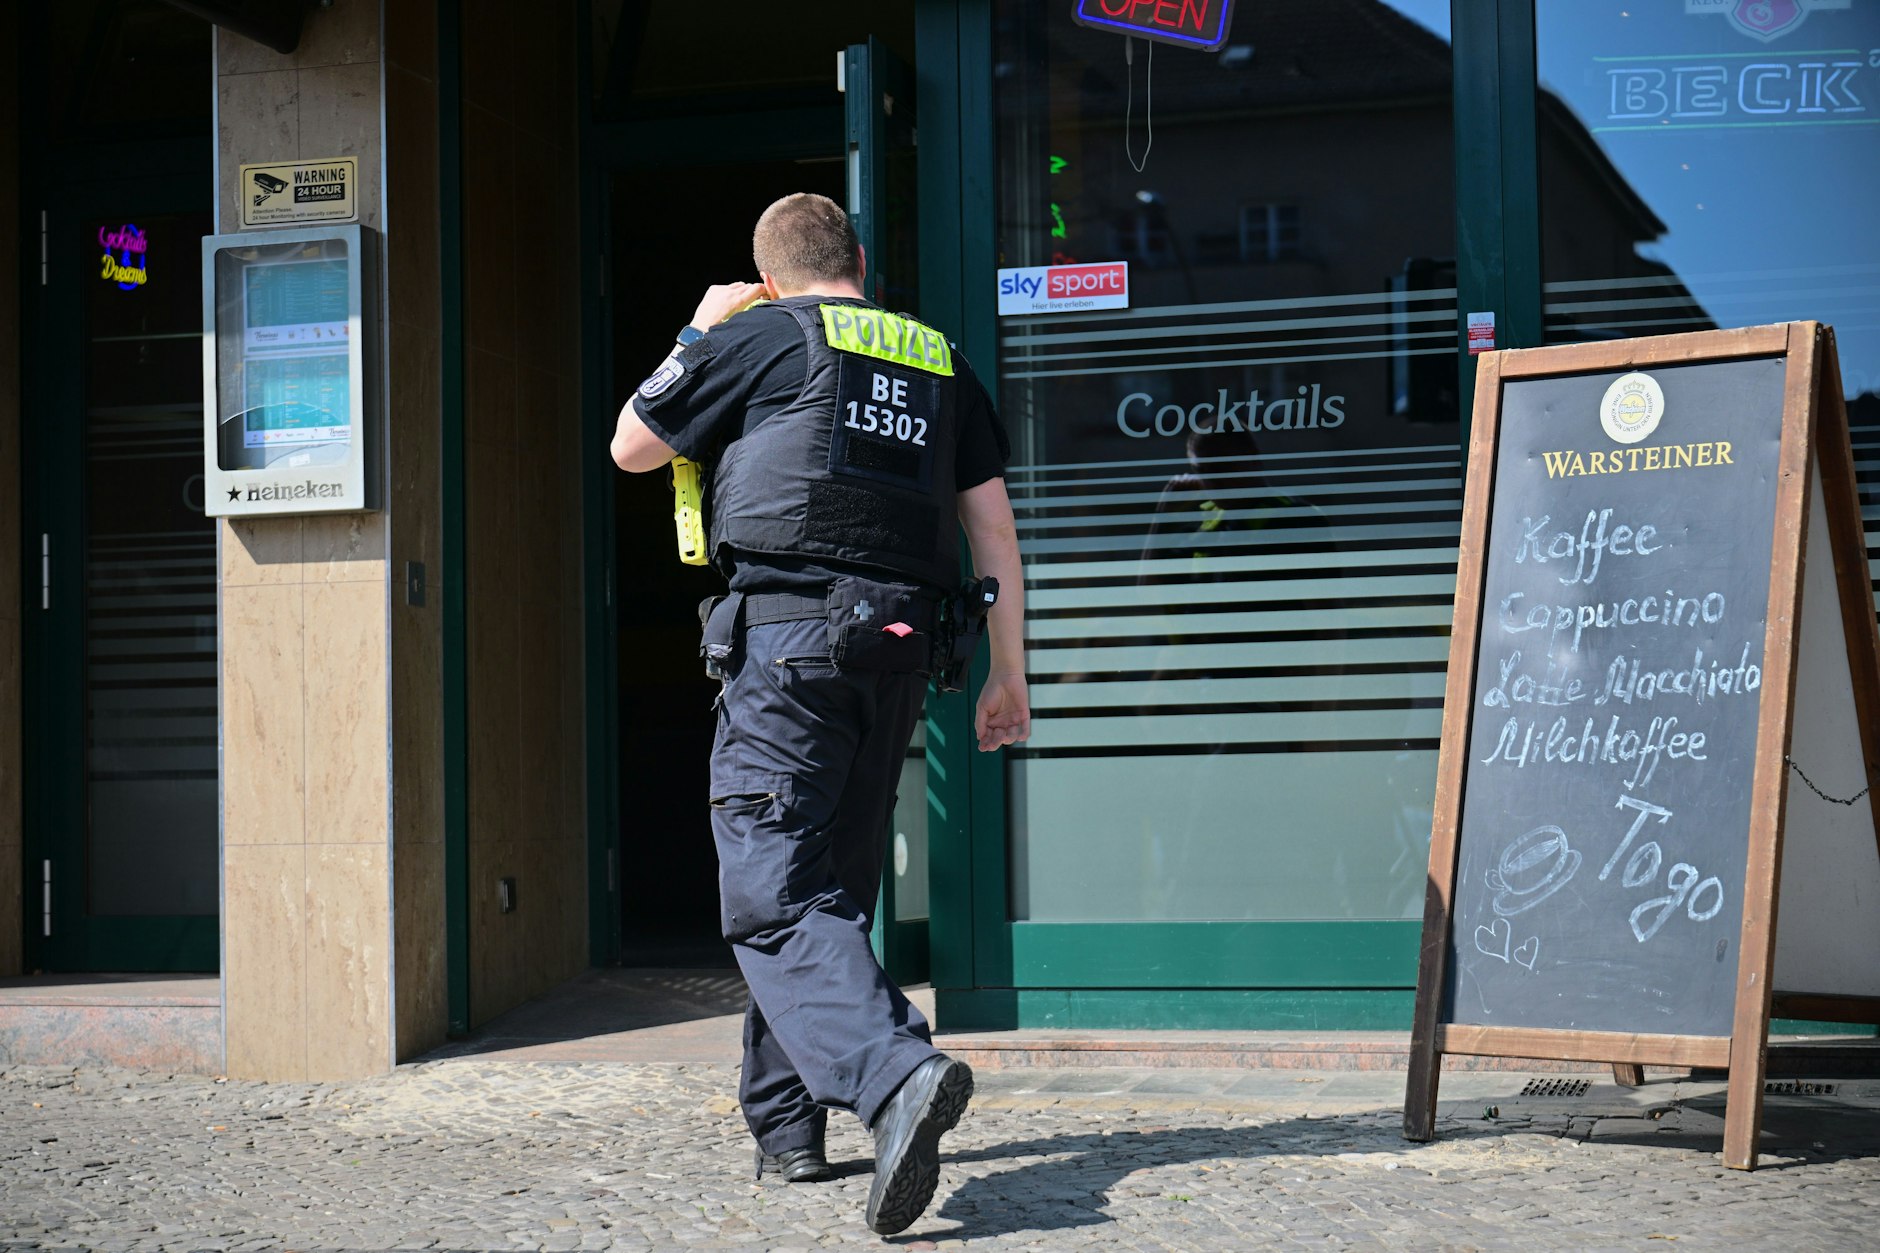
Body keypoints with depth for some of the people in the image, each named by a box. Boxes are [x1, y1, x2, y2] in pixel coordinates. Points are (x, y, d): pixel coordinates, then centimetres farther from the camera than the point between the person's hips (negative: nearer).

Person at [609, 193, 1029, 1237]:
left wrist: (696, 334, 25)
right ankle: (783, 1120, 23)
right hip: (899, 648, 6)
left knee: (774, 895, -10)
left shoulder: (757, 336, 3)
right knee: (832, 888, 15)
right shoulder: (939, 360, 17)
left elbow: (633, 448, 13)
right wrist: (1009, 675, 17)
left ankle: (896, 1074, -30)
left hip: (787, 638, -6)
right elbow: (995, 531, 14)